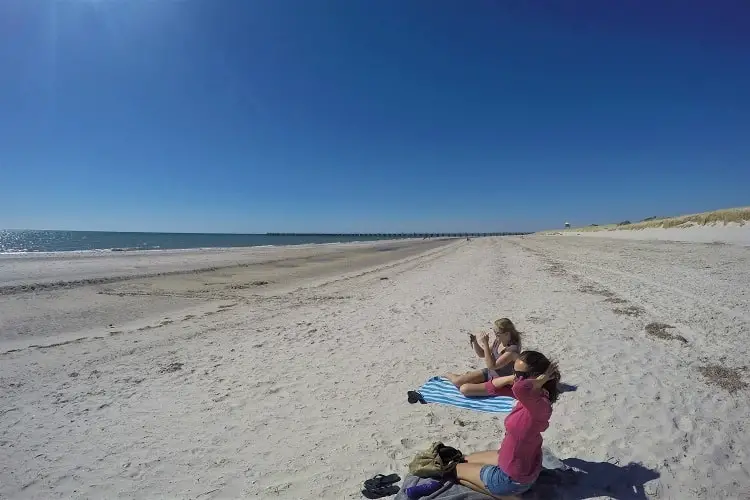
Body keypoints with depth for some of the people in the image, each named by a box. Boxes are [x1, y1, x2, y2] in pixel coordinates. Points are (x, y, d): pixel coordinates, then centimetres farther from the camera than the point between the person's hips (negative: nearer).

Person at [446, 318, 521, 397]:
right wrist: (474, 342, -11)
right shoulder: (498, 340, -5)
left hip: (499, 383, -7)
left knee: (464, 389, -22)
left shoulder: (513, 349, -29)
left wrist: (485, 344, -33)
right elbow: (482, 354, 8)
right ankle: (446, 375, 26)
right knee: (457, 381, -6)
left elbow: (492, 366, -29)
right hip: (488, 373, 7)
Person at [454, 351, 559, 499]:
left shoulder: (540, 405, -34)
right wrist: (514, 377, -16)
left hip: (513, 477, -9)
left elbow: (520, 388, -58)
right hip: (511, 460, 9)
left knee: (456, 470, 12)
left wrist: (542, 379, -39)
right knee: (466, 460, 26)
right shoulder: (533, 397, -9)